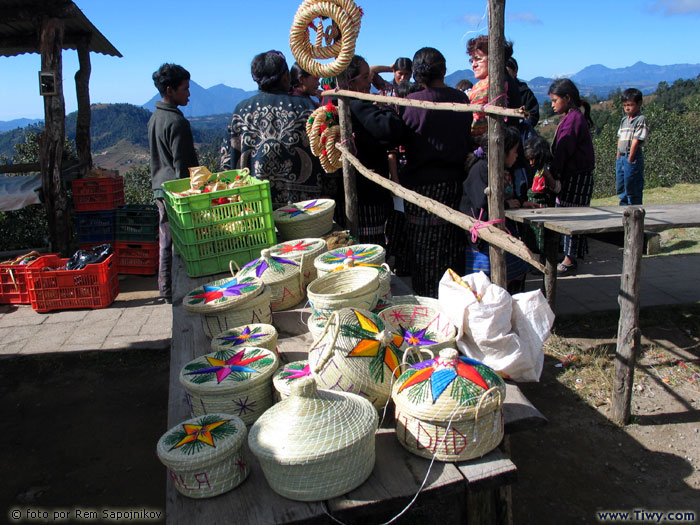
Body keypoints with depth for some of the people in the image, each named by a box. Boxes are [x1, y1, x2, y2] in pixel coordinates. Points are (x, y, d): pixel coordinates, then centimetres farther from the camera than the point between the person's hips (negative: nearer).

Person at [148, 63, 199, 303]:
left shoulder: (154, 118, 14)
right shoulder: (176, 121, -15)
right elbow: (183, 164, -17)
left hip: (159, 187, 9)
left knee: (166, 240, 13)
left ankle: (166, 289, 20)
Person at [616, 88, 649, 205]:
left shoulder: (641, 120, -8)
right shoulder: (624, 120, 15)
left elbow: (636, 141, -13)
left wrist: (630, 160, -16)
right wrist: (618, 158, 11)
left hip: (633, 157, -8)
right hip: (621, 157, 8)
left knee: (632, 190, -4)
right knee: (621, 189, 13)